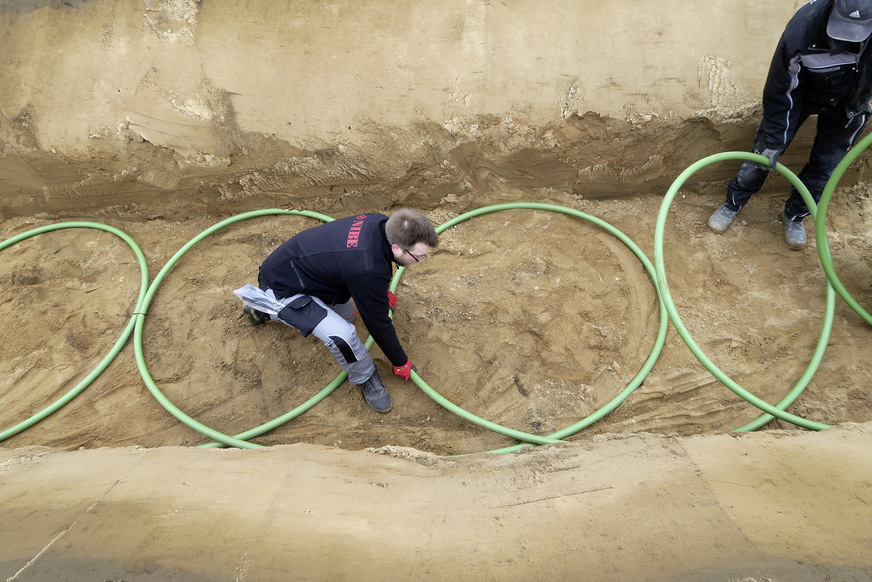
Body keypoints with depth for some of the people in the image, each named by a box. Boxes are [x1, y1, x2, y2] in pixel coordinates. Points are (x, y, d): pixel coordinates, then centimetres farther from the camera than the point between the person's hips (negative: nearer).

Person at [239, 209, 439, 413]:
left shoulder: (381, 224, -11)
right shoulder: (368, 271, -36)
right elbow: (377, 321, -21)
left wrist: (383, 291, 31)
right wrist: (400, 362, -5)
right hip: (280, 288, -9)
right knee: (342, 335, -27)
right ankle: (365, 378, 4)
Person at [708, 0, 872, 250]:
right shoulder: (804, 26, -37)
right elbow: (778, 91, -25)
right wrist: (772, 142, -19)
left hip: (848, 104, 2)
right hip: (802, 90, -1)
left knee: (825, 164, 7)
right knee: (763, 151, -1)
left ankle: (794, 216, 29)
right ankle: (732, 205, 20)